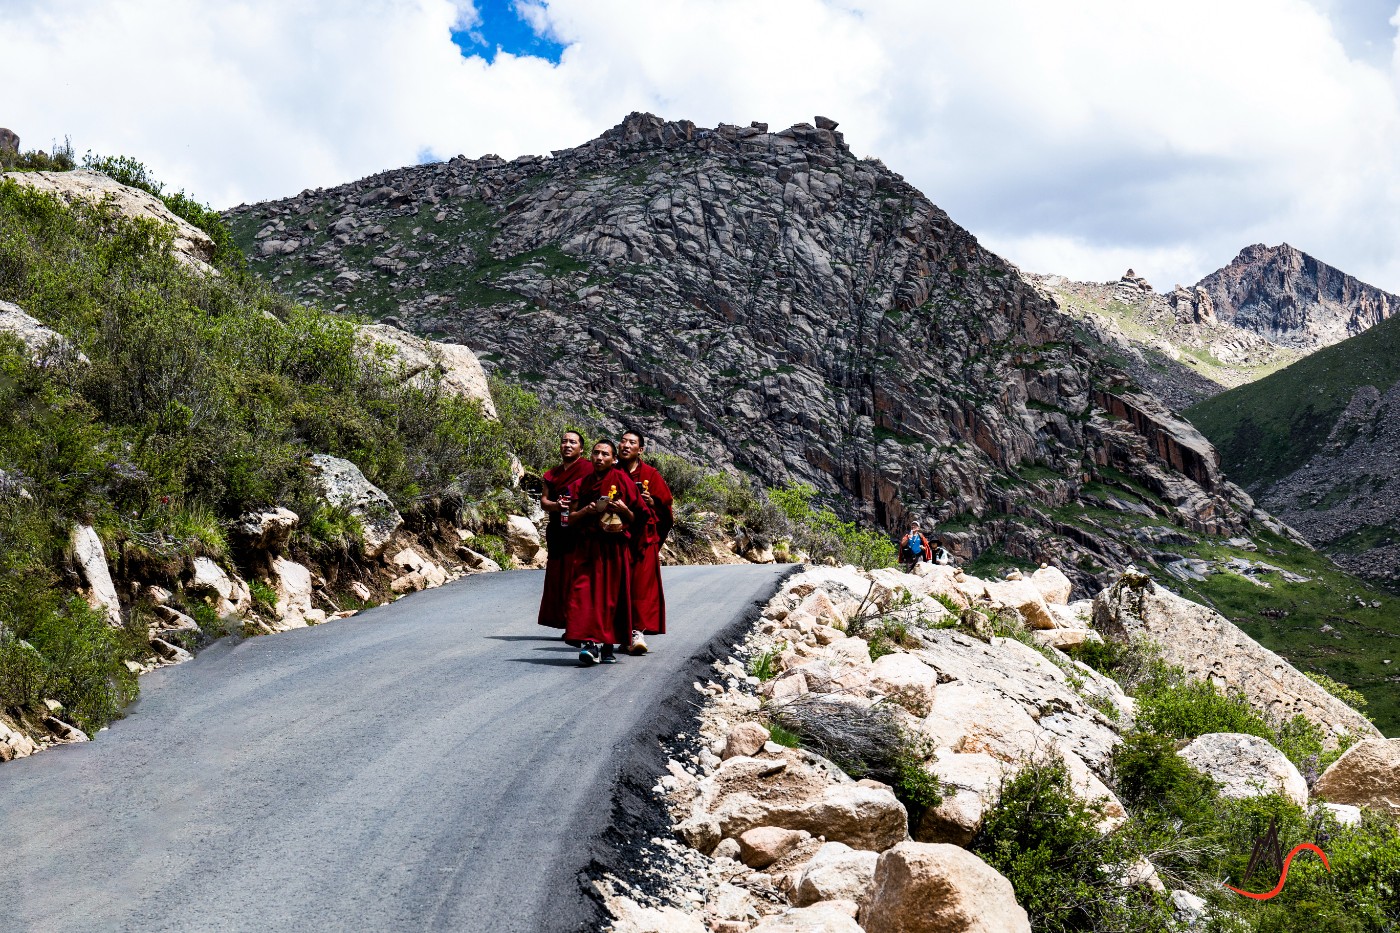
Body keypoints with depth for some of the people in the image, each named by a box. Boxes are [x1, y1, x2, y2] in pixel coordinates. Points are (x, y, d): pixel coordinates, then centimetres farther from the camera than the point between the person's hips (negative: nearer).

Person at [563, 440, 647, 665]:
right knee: (584, 593, -13)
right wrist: (586, 511, -9)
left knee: (612, 595, -1)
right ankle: (589, 643, -19)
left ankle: (607, 646, 9)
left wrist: (623, 509, -13)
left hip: (614, 549, -1)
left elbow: (636, 519, 6)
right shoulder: (581, 484, 12)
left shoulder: (622, 481, 4)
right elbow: (571, 520, 10)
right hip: (587, 549, 1)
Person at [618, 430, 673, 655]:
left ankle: (638, 631, -10)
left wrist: (652, 502, -14)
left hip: (643, 537, -2)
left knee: (642, 583, -9)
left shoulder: (650, 475, 3)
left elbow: (664, 504, 5)